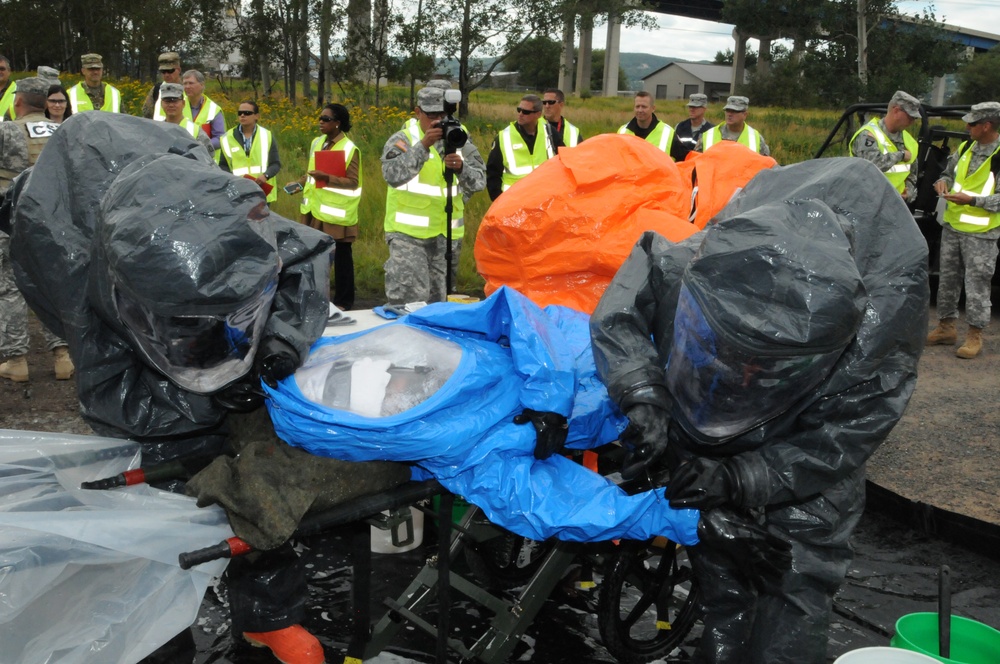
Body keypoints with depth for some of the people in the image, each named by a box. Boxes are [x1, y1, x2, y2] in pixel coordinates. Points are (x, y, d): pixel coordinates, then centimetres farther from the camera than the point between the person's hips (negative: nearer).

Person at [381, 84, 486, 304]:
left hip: (448, 235, 5)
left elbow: (480, 181, 0)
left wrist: (460, 167, -20)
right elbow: (392, 175, -22)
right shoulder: (403, 139, -5)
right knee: (409, 302, -14)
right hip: (409, 234, -4)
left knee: (439, 300, 15)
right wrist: (423, 145, -29)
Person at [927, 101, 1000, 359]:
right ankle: (946, 326, 26)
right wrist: (943, 181, -2)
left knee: (976, 284, -2)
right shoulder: (965, 148, 5)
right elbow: (949, 172, 20)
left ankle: (975, 334, 9)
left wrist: (971, 200, -24)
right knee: (948, 278, 14)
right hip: (952, 225, 7)